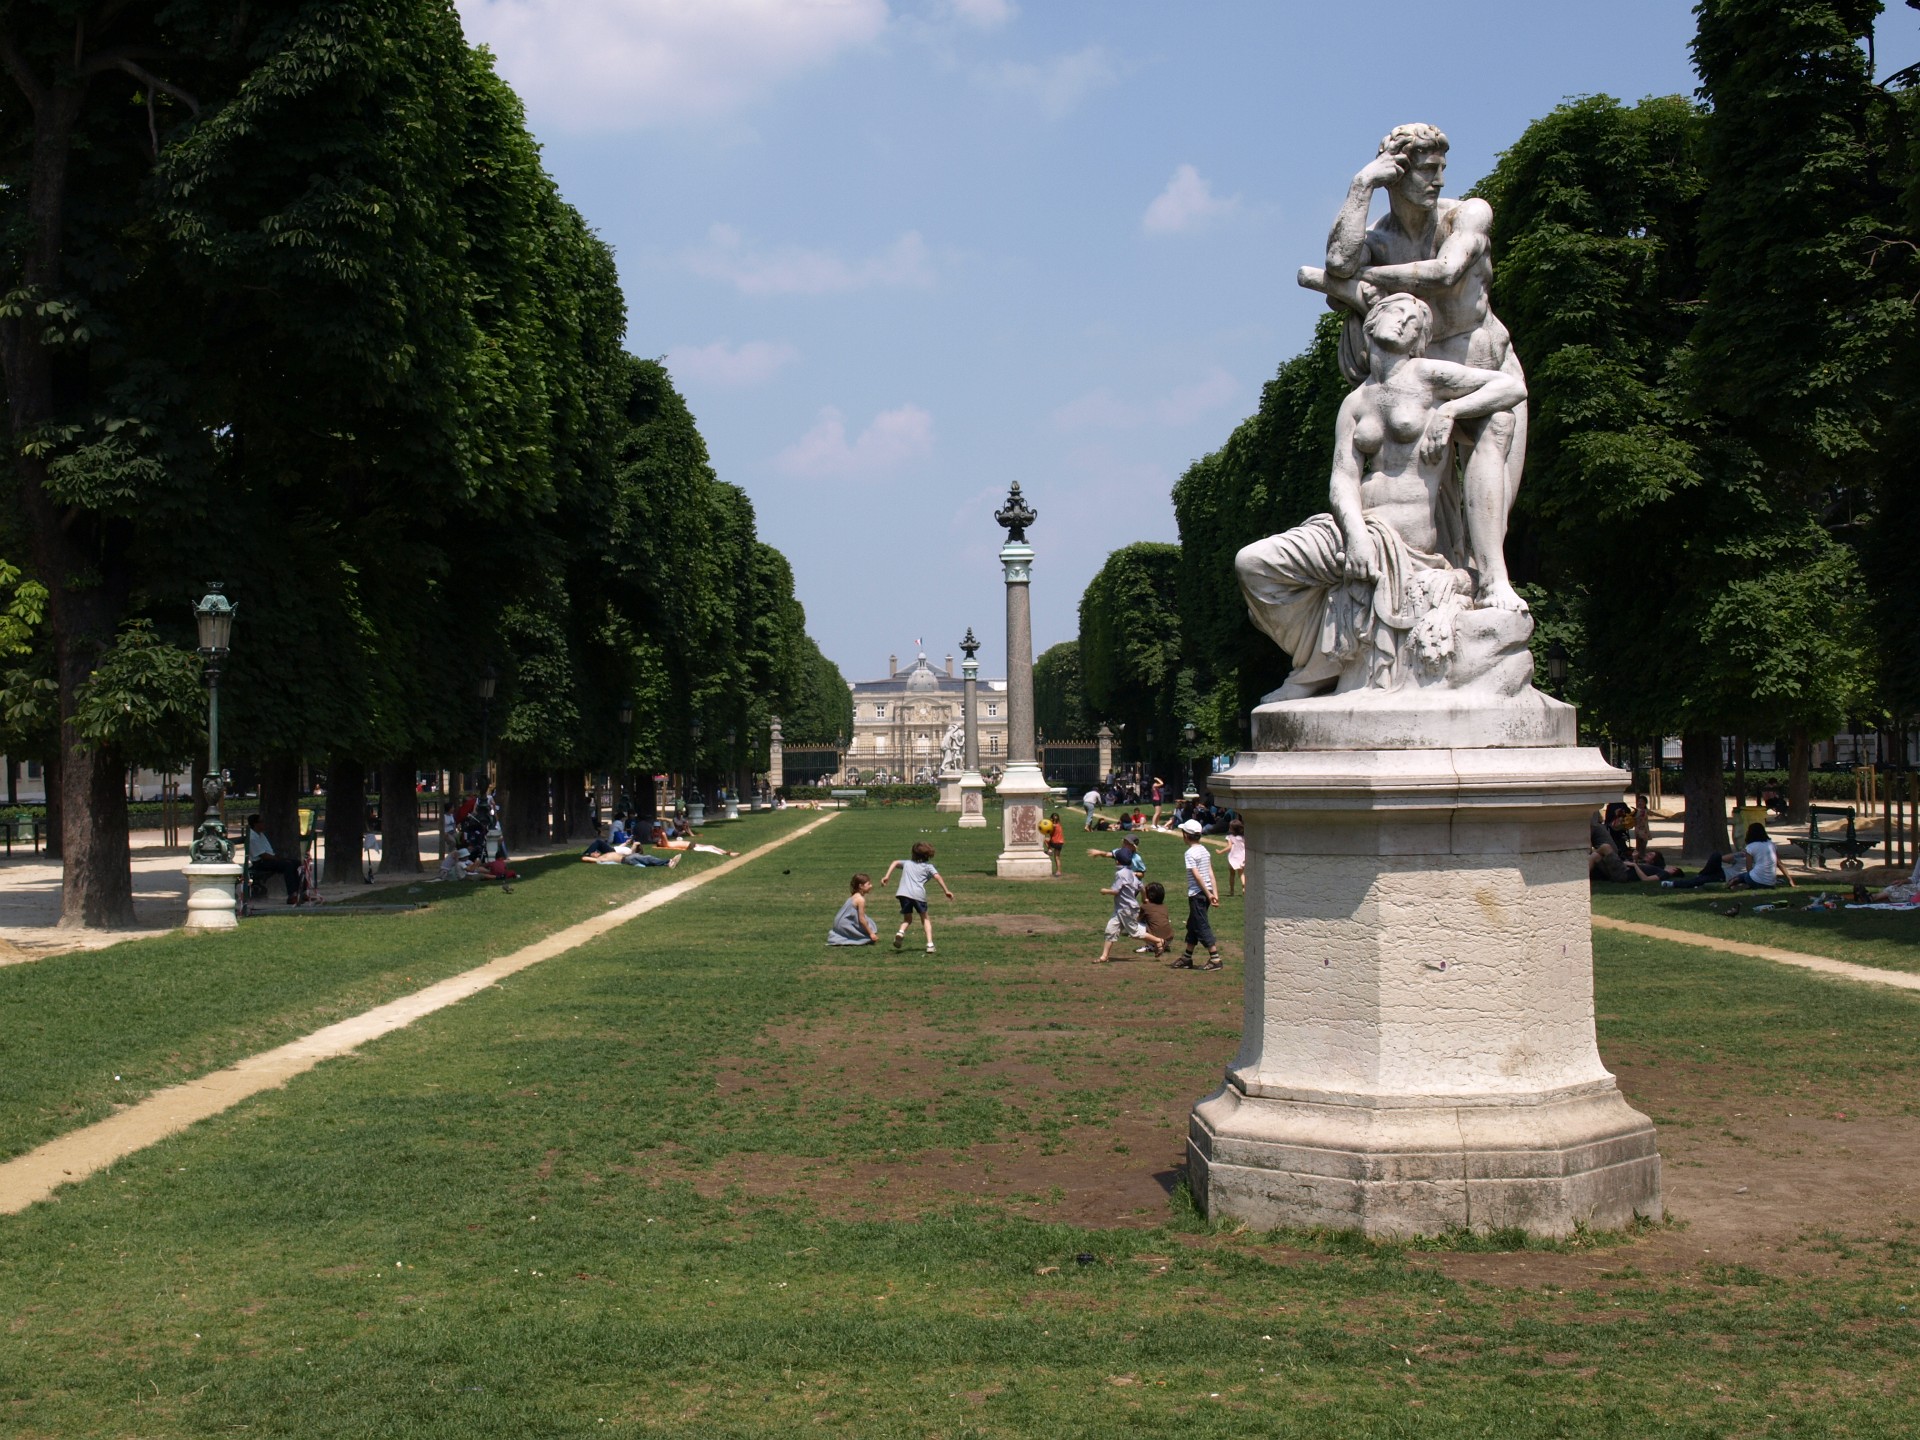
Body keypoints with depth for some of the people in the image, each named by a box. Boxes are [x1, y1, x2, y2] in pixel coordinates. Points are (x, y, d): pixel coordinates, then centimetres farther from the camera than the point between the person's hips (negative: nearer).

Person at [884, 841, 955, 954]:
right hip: (918, 894, -2)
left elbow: (895, 863, 19)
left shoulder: (907, 863, 27)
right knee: (925, 918, 16)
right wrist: (946, 891, 2)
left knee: (907, 918, 18)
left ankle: (901, 932, -15)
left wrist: (887, 876, 14)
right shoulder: (928, 866, 16)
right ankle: (930, 944, 2)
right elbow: (937, 876, 3)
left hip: (903, 893, 2)